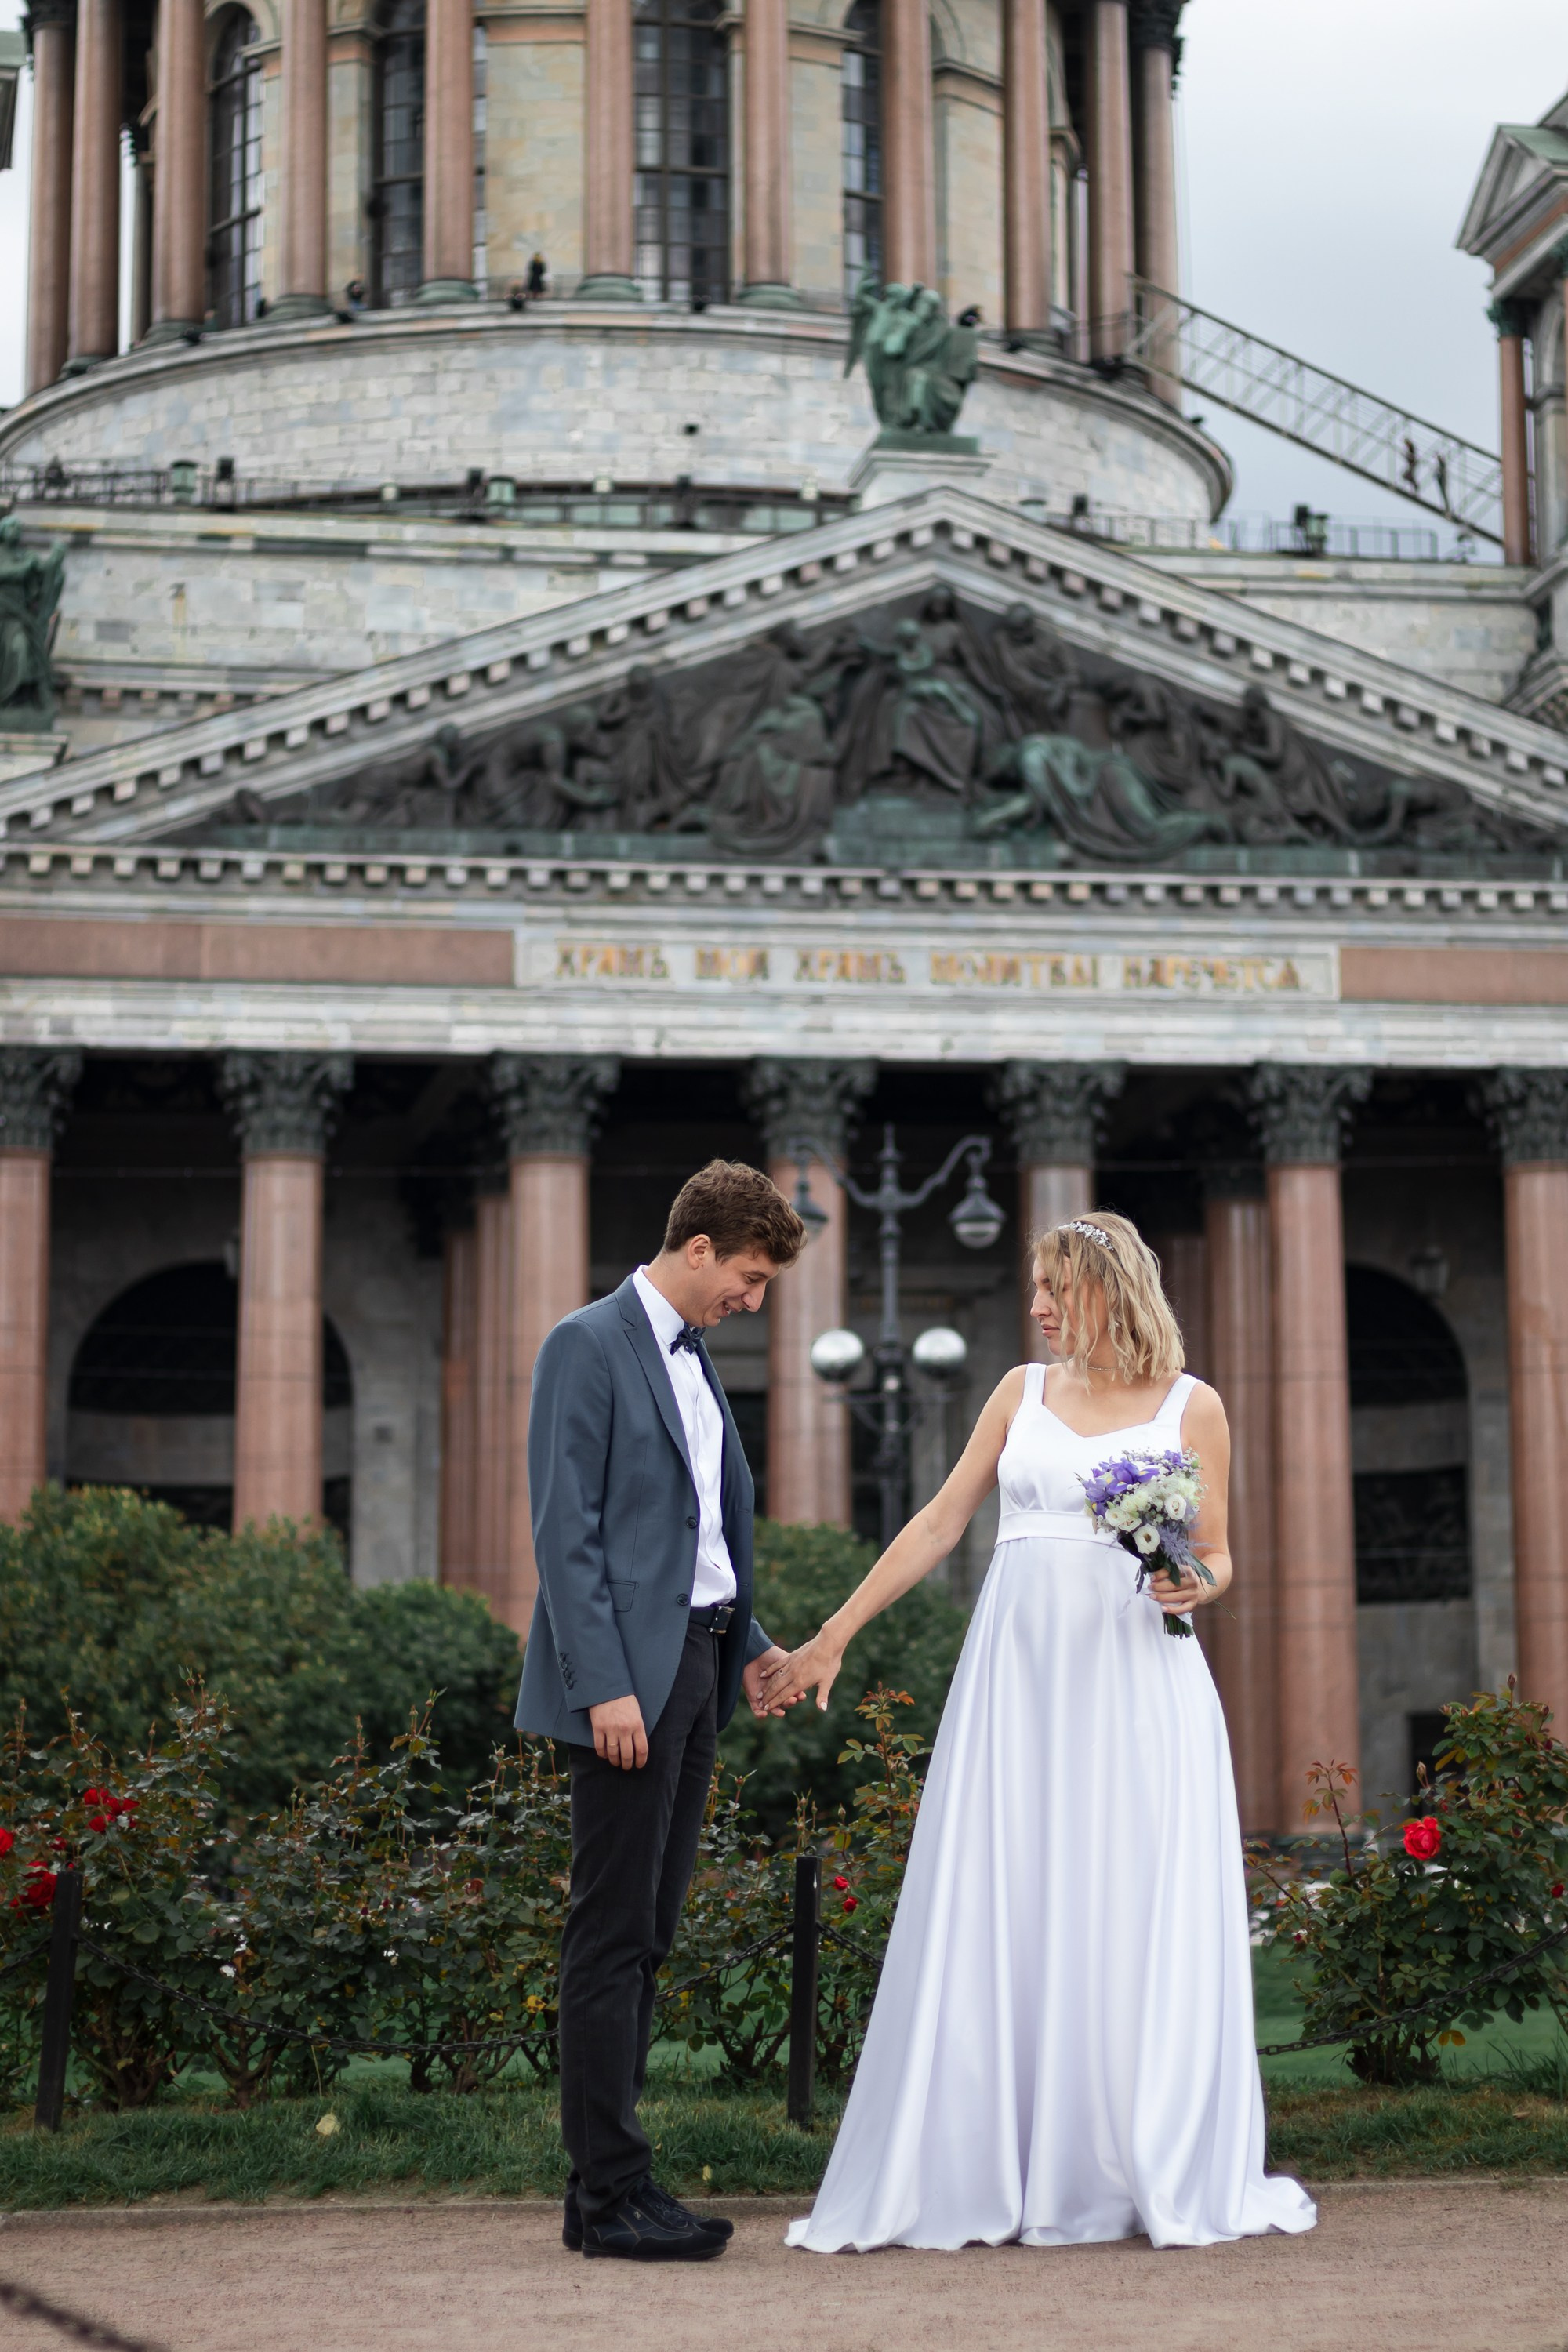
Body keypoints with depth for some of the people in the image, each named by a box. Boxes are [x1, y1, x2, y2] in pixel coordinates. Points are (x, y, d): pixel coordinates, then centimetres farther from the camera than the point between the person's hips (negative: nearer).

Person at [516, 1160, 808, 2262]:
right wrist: (605, 1686, -20)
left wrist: (749, 1641, 13)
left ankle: (605, 2185, 14)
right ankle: (613, 2192, -2)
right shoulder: (589, 1346, -8)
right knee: (613, 1937, -6)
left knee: (648, 1935, 9)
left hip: (696, 1664, 9)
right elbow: (566, 1531, -14)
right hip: (628, 1675, -9)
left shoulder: (694, 1359, 19)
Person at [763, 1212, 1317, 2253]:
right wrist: (835, 1635, 7)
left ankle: (1166, 2176, 7)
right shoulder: (1023, 1393, 12)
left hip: (1134, 1677, -2)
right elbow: (938, 1524, 11)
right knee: (991, 1922, -1)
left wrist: (1196, 1586, -15)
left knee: (1141, 1924, -3)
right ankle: (974, 2176, 4)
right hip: (1016, 1675, 2)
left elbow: (1218, 1556, 8)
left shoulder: (1192, 1406, 6)